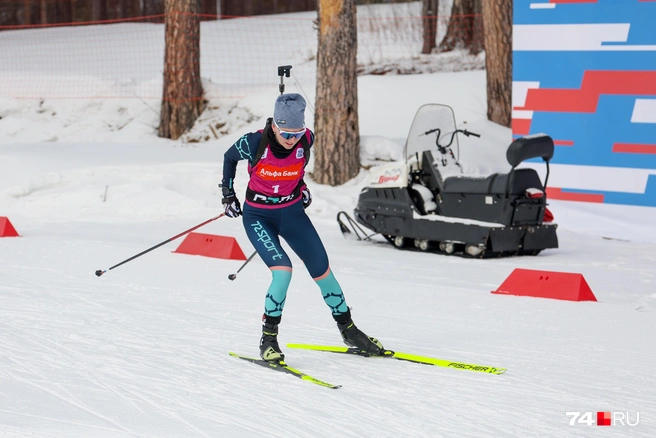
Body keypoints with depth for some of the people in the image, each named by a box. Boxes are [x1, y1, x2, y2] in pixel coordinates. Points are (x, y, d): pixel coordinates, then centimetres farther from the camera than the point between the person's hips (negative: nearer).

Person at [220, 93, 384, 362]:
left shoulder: (306, 140, -16)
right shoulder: (254, 143, -25)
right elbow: (229, 158, -2)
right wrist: (228, 194, 2)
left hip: (293, 213, 4)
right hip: (258, 216, -4)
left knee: (322, 272, 7)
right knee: (283, 271, -25)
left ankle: (348, 330, 28)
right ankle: (268, 339, -9)